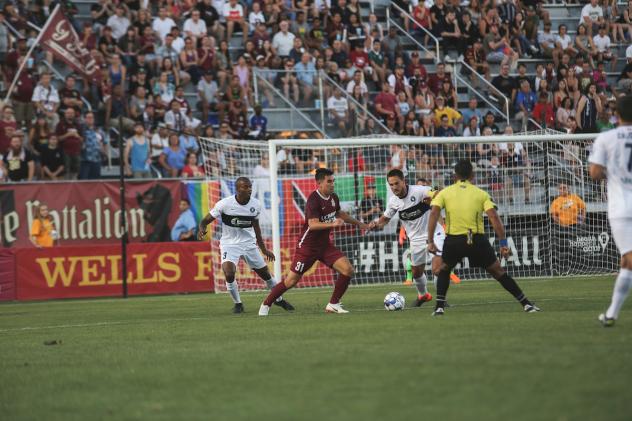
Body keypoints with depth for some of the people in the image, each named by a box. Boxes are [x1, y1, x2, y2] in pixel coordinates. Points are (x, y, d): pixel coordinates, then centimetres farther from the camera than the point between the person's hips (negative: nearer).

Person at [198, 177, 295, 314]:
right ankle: (237, 303, 0)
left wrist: (264, 249, 16)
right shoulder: (225, 204, -17)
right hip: (230, 244, -4)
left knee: (265, 274, 9)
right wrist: (201, 229, -36)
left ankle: (279, 299, 34)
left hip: (249, 244, 4)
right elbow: (206, 220, -11)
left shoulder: (256, 204, -4)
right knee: (229, 274, -24)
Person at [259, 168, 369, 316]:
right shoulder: (314, 200, -22)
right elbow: (313, 224, -34)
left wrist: (358, 223, 28)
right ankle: (266, 304, 17)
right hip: (308, 246, -7)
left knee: (348, 270, -9)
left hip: (325, 244, 7)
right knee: (291, 280, -3)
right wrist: (333, 224, -46)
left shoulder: (333, 198, 3)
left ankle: (333, 304, 2)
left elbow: (340, 213, 25)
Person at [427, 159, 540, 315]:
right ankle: (526, 304, 11)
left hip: (453, 240, 0)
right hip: (478, 241, 0)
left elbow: (434, 213, -5)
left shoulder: (445, 193, 9)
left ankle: (439, 307, 15)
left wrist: (430, 241, -5)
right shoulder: (481, 194, 7)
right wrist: (503, 243, -4)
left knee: (444, 270, 27)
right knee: (498, 271, 12)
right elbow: (494, 217, -5)